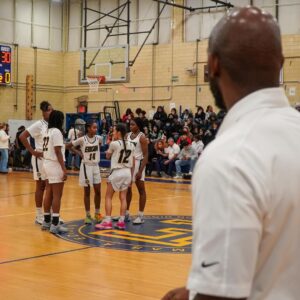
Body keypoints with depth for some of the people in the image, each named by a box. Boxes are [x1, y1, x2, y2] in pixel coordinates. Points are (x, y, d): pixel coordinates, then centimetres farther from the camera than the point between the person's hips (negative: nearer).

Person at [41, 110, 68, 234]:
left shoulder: (47, 131, 13)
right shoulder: (57, 132, -14)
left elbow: (47, 149, 14)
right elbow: (58, 152, -19)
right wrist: (64, 169, -20)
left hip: (47, 164, 9)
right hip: (55, 165, -9)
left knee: (49, 194, 13)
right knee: (57, 196, -6)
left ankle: (46, 221, 19)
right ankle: (55, 224, -5)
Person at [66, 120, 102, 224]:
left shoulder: (98, 138, -4)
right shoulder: (82, 139, -14)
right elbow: (68, 146, -5)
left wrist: (96, 153, 5)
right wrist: (79, 153, -8)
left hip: (96, 166, 4)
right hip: (86, 166, -4)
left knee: (98, 191, 5)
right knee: (87, 192, 4)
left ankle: (97, 213, 20)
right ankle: (88, 215, 13)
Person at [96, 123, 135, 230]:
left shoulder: (114, 144, -12)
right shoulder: (131, 145, 5)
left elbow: (108, 156, 5)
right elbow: (132, 163, 9)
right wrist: (131, 177, 16)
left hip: (117, 172, -5)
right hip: (127, 172, 5)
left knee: (108, 197, 5)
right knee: (123, 198, 9)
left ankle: (107, 222, 1)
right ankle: (121, 222, 8)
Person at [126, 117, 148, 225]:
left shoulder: (142, 137, -12)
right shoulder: (128, 135, 8)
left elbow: (146, 155, -15)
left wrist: (140, 171, -20)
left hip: (138, 163, -7)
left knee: (141, 190, 0)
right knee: (127, 189, 12)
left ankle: (141, 216, 4)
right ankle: (126, 214, 22)